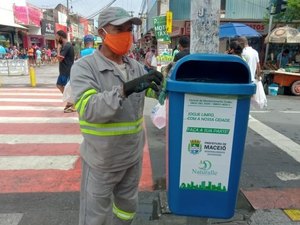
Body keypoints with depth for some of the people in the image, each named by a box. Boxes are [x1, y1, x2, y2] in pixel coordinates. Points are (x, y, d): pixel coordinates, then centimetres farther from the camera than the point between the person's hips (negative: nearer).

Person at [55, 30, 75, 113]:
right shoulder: (65, 46, 13)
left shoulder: (67, 46, -18)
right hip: (64, 71, 10)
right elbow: (61, 57, 17)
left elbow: (59, 58, -22)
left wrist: (58, 48, -12)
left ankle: (73, 106, 8)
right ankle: (70, 102, 24)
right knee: (59, 85, 18)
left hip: (67, 71, -10)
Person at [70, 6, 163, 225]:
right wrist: (125, 89, -41)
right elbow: (88, 110, -29)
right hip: (101, 159, -5)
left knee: (128, 207, 25)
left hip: (133, 155, 6)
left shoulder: (136, 66, 1)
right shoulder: (84, 67, -16)